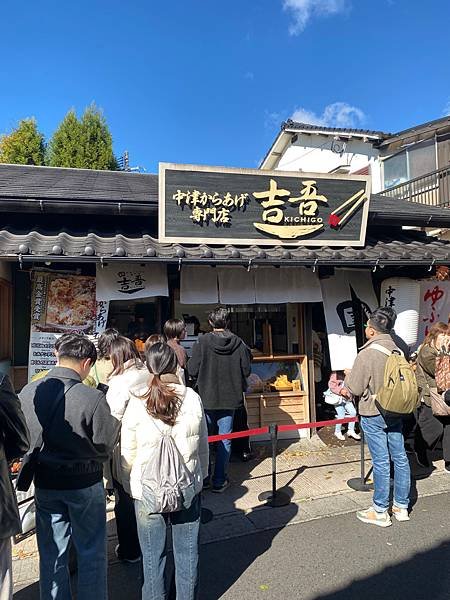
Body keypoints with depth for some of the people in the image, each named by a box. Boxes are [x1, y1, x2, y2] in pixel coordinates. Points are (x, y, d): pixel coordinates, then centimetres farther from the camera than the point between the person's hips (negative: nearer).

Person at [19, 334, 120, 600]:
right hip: (85, 483, -4)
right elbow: (107, 445, -14)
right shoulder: (93, 398, -25)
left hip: (44, 482, 4)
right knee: (91, 553, 15)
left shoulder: (28, 392, -12)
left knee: (52, 554, 20)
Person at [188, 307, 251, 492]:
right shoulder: (239, 343, -8)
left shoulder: (203, 342, -12)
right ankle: (219, 481, 16)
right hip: (230, 398, 1)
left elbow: (192, 370, -11)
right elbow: (246, 371, -3)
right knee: (225, 440, 11)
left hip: (207, 398, 0)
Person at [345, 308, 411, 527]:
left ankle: (380, 512, 16)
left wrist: (347, 378, 4)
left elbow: (355, 388, -15)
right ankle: (401, 506, 29)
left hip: (373, 415, -7)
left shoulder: (367, 354, -20)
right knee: (400, 458, 14)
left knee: (381, 462, 2)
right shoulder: (397, 351, 1)